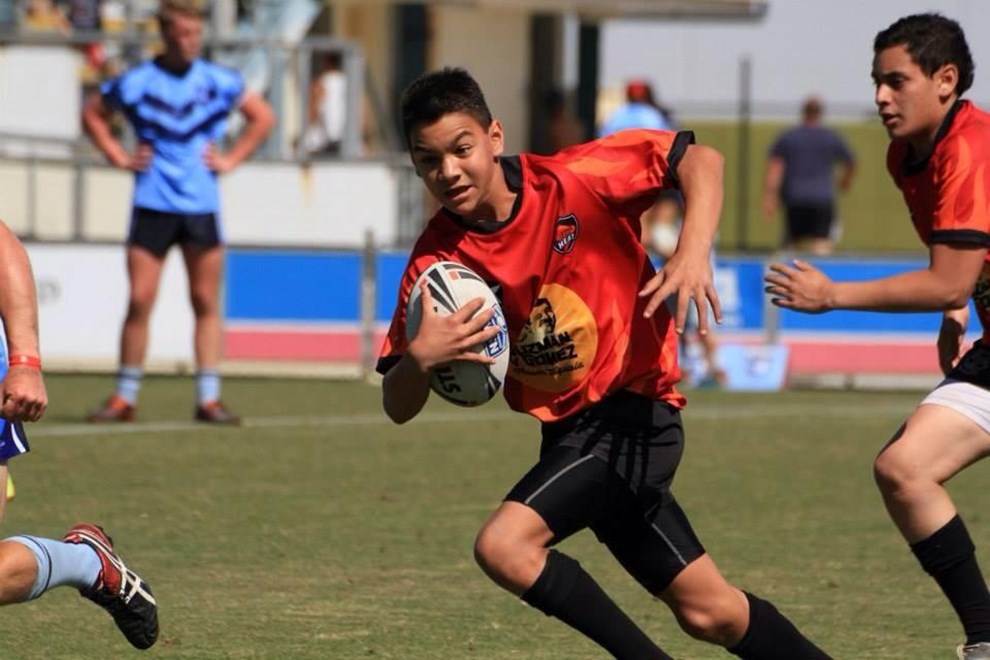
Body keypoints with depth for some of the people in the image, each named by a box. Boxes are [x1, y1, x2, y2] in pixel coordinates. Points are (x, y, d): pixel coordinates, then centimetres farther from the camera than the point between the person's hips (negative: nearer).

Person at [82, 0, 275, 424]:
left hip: (202, 208, 2)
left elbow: (263, 118, 15)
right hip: (152, 207, -1)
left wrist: (231, 160, 6)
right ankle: (124, 397, 5)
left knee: (206, 303, 1)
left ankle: (208, 399, 5)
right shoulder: (137, 83, -1)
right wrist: (120, 158, 3)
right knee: (140, 301, -4)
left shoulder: (219, 82, 4)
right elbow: (93, 115, 13)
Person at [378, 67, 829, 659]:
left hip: (634, 409, -5)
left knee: (504, 546, -23)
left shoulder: (574, 181, -15)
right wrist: (419, 359, -29)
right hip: (571, 428, 5)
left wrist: (693, 253, -26)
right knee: (709, 612, 9)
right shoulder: (436, 263, -7)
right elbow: (399, 409, -6)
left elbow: (700, 159, -10)